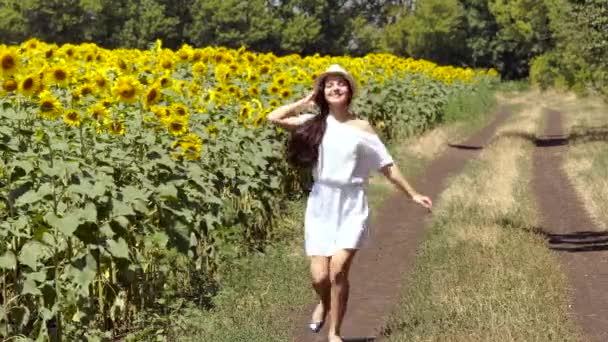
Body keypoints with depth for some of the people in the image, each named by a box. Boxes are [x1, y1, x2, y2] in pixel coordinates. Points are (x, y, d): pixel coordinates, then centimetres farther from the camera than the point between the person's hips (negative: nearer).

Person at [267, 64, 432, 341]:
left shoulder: (361, 127, -1)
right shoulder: (314, 122, 0)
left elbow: (386, 165, 6)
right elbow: (273, 118, -13)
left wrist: (413, 195, 8)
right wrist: (307, 101, -3)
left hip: (352, 205, -1)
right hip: (321, 205, 1)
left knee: (338, 269, -17)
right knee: (319, 276, -5)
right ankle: (325, 303, 33)